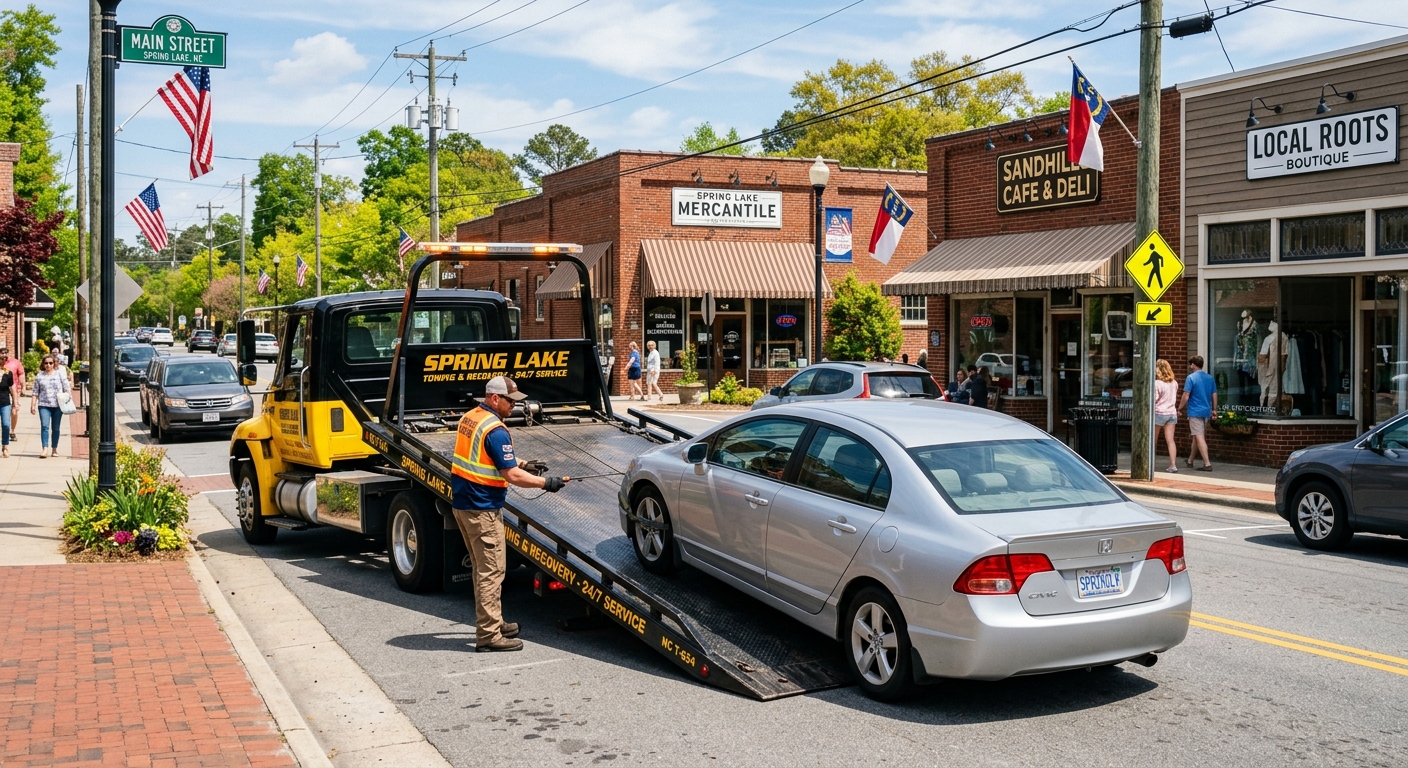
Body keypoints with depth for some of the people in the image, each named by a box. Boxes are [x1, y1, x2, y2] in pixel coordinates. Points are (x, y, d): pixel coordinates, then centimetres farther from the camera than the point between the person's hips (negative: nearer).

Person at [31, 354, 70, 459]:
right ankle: (45, 449, -19)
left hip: (58, 405, 0)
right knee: (44, 426, -13)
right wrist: (33, 405, 3)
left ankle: (54, 449, 15)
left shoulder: (60, 374, 7)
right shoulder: (39, 376, 9)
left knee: (55, 428, 6)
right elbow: (35, 392, 9)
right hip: (44, 405, 0)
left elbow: (67, 388, 7)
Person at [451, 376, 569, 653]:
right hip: (482, 509, -10)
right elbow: (512, 476, -21)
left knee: (483, 567, 18)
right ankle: (488, 635, -2)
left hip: (463, 503, 10)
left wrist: (517, 463, 18)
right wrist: (546, 483, -12)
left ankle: (493, 622, 28)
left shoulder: (468, 418, 9)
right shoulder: (495, 430, -20)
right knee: (492, 570, -4)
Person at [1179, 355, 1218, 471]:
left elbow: (1186, 397, -14)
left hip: (1195, 412, -7)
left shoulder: (1191, 378, -11)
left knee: (1199, 438, -6)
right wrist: (1214, 409, 21)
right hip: (1206, 411, 7)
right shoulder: (1210, 378, 7)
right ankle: (1190, 460, 33)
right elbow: (1214, 395, 11)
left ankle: (1207, 464, -12)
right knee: (1197, 436, 19)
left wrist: (1179, 408, -3)